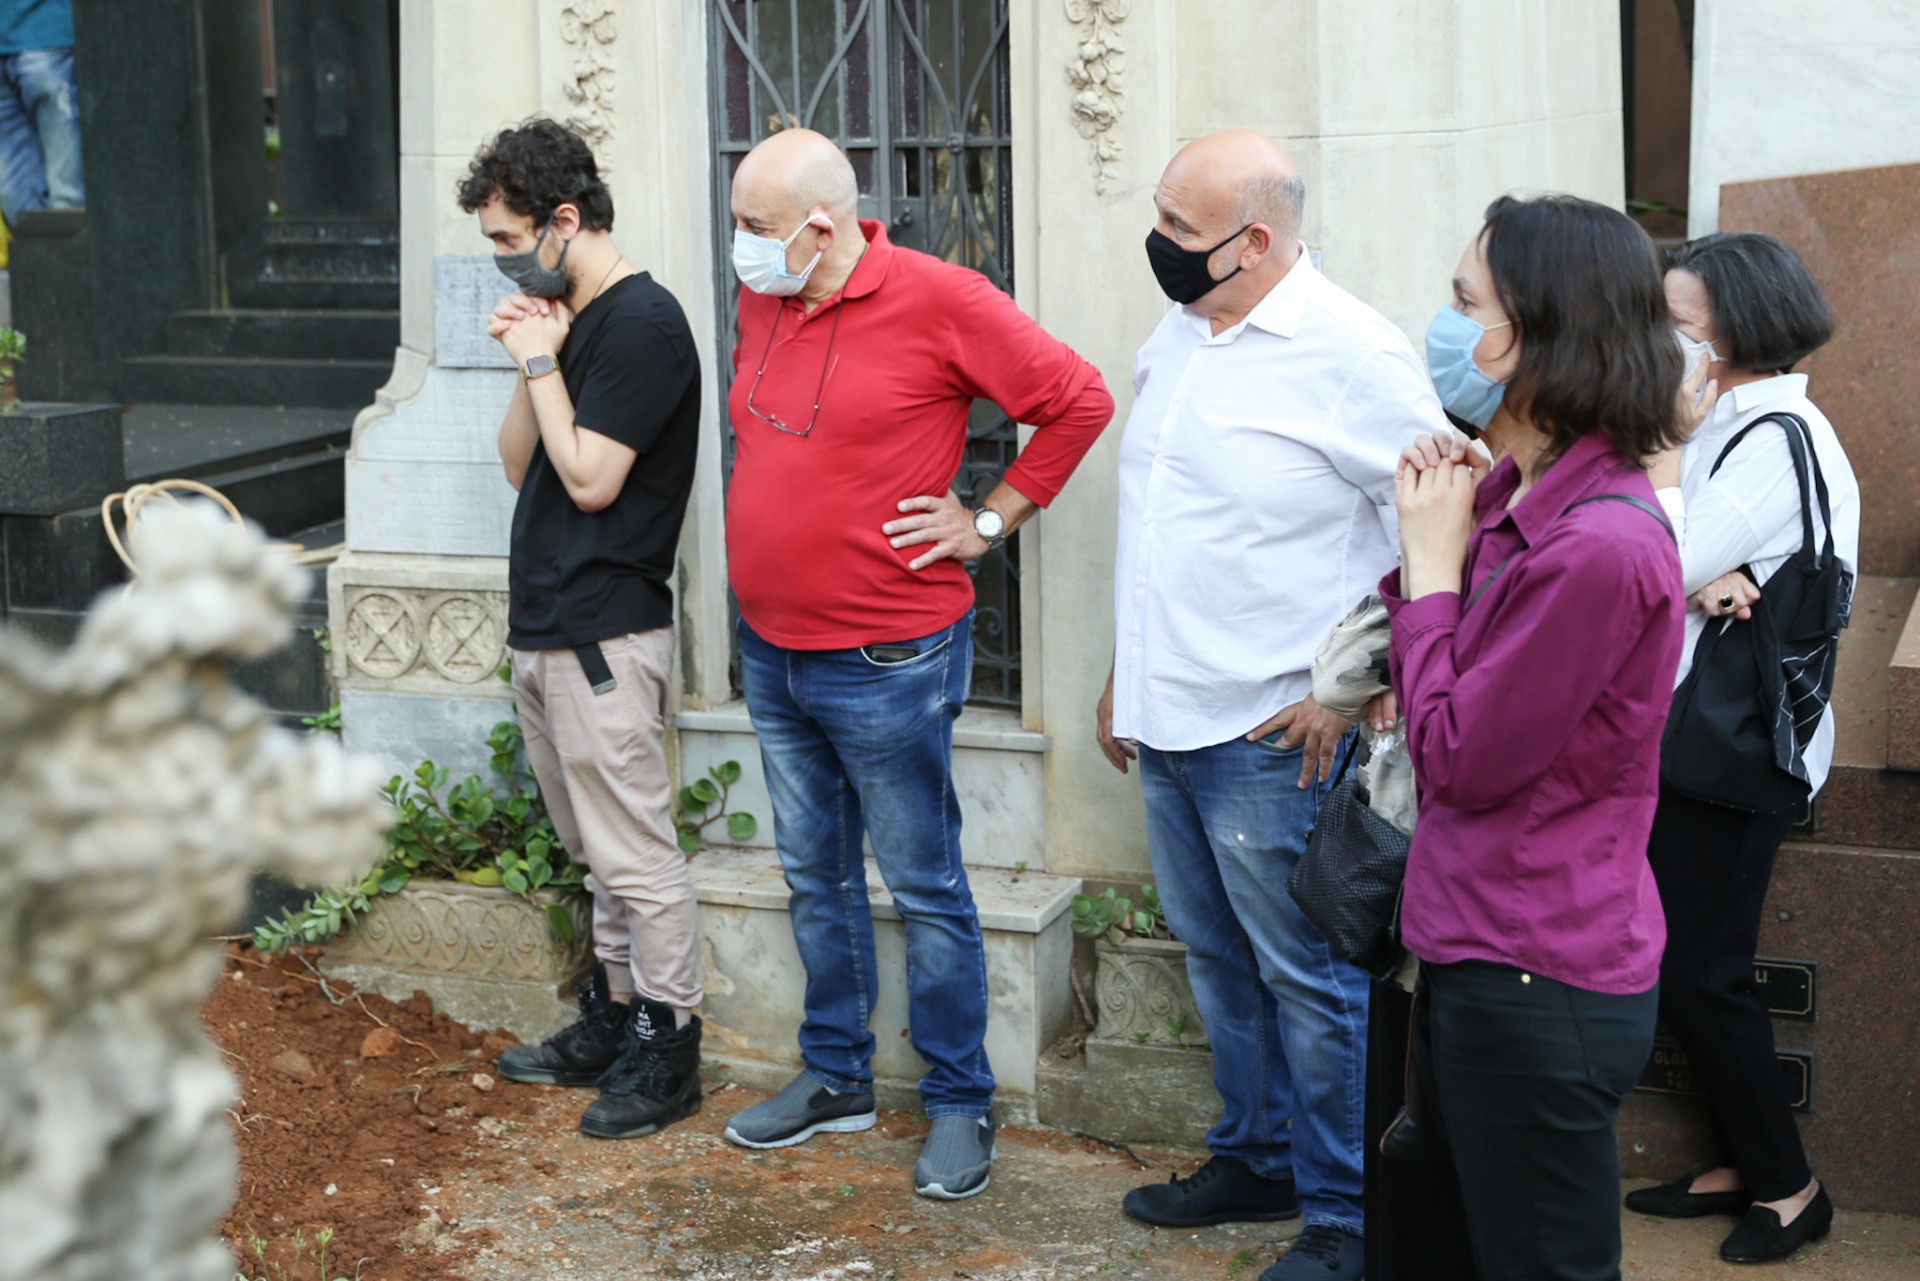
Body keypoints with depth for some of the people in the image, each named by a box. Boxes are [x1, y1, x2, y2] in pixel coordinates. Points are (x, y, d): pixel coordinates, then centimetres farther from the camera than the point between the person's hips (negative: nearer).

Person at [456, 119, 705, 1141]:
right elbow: (520, 467, 15)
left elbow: (590, 478, -18)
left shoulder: (642, 321, -14)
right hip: (545, 626, 9)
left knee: (634, 855, -2)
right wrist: (529, 364, 0)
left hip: (605, 633, -9)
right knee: (597, 855, 17)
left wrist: (541, 362, -9)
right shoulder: (564, 315, 14)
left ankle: (667, 1047, 7)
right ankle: (614, 1018, 26)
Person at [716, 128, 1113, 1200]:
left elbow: (1079, 400, -11)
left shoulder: (938, 300, -16)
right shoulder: (761, 301, 6)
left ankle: (961, 1104, 16)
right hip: (771, 649, 7)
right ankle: (838, 1077, 32)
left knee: (926, 888, 3)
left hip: (885, 662, -7)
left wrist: (990, 522, -9)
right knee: (817, 878, 17)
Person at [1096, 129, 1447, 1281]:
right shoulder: (1177, 336, 9)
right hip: (1167, 716, 8)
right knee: (1220, 959, 19)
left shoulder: (1353, 355, -15)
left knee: (1307, 976, 2)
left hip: (1272, 733, -8)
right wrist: (1126, 670, 19)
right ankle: (1257, 1160, 35)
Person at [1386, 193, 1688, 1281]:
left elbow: (1459, 760, -19)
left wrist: (1433, 562, -11)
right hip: (1495, 957, 10)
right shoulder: (1521, 496, 6)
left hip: (1534, 988, -10)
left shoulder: (1598, 546, -25)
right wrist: (1437, 543, -3)